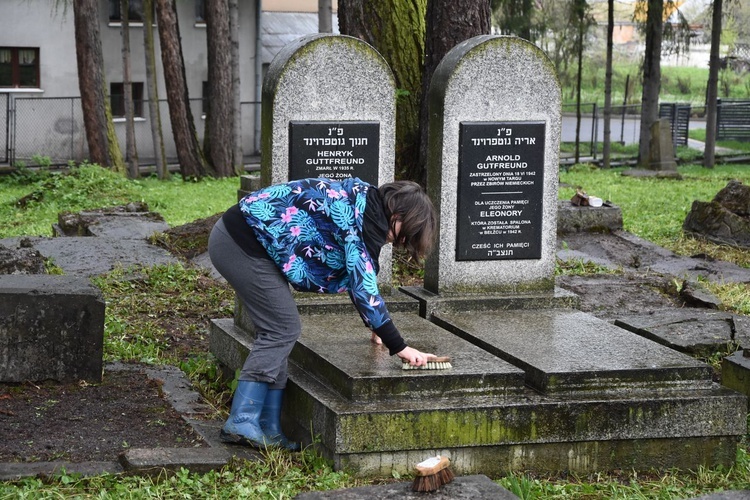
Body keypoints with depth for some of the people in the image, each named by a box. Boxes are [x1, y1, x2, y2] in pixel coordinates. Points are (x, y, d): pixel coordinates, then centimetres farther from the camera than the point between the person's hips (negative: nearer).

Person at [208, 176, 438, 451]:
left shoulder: (358, 201, 15)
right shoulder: (367, 218, -15)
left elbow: (354, 275, 29)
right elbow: (363, 284, -19)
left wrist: (377, 327, 37)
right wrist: (398, 347, -15)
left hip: (231, 237, 10)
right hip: (245, 243, -10)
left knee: (278, 330, 9)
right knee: (282, 329, -5)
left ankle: (268, 427, 9)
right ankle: (242, 422, -5)